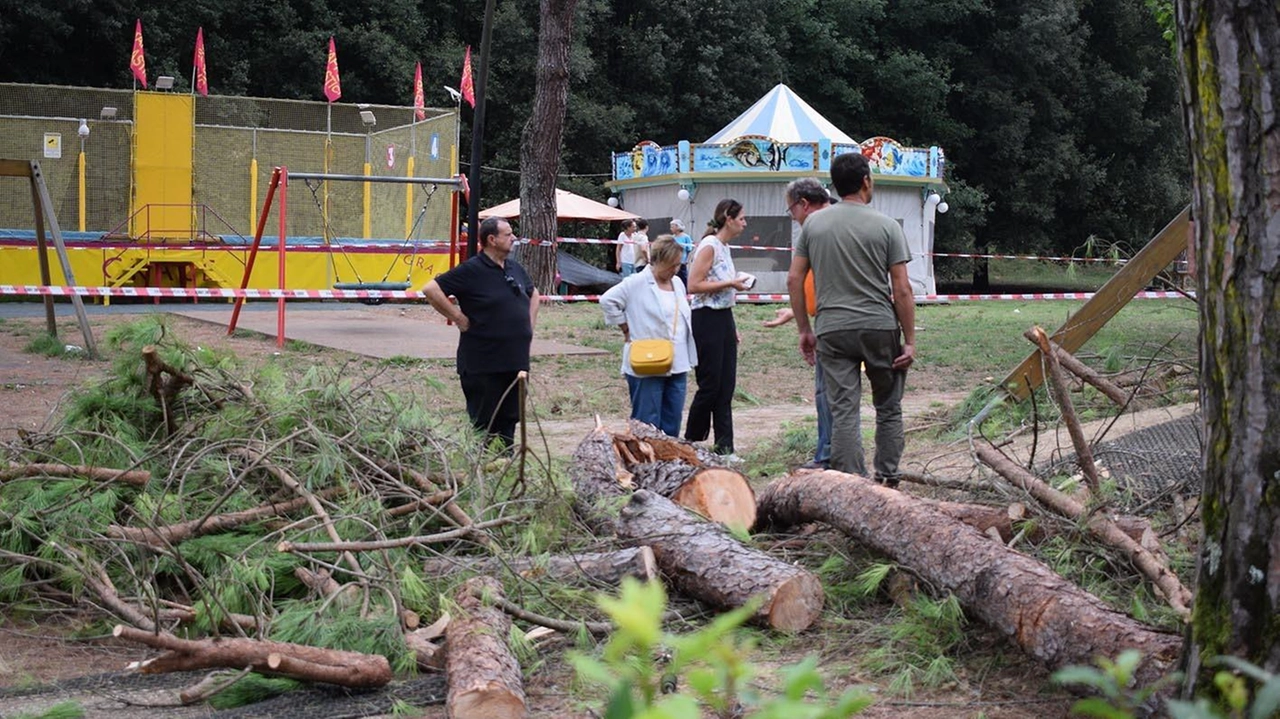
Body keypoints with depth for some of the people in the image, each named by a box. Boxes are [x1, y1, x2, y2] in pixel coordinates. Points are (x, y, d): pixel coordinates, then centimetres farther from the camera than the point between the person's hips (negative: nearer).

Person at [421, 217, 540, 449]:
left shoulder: (515, 268, 12)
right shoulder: (471, 270, -11)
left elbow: (533, 293, 31)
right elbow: (431, 290, -16)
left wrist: (529, 324, 18)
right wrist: (458, 318, -14)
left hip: (516, 360, 7)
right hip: (483, 364, -7)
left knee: (509, 420, 12)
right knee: (483, 423, -1)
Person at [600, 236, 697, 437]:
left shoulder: (678, 283, 14)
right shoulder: (637, 283, -9)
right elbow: (608, 300, -11)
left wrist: (689, 359, 16)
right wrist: (626, 329, -7)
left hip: (677, 365, 7)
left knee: (672, 423, 10)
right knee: (647, 421, -4)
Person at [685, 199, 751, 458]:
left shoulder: (724, 248, 14)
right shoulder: (709, 246, -13)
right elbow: (694, 285, -19)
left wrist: (732, 328, 18)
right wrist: (730, 284, -16)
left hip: (724, 319, 9)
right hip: (707, 319, -9)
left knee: (726, 386, 7)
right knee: (710, 385, -2)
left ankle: (724, 447, 10)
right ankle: (690, 444, 12)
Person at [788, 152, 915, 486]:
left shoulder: (813, 224, 6)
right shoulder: (886, 226, -2)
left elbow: (794, 279, 5)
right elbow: (902, 289, -4)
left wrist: (804, 329, 13)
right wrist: (910, 341, 0)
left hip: (832, 330, 2)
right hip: (880, 327, -2)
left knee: (844, 412, 2)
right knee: (888, 408, 13)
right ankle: (887, 481, 15)